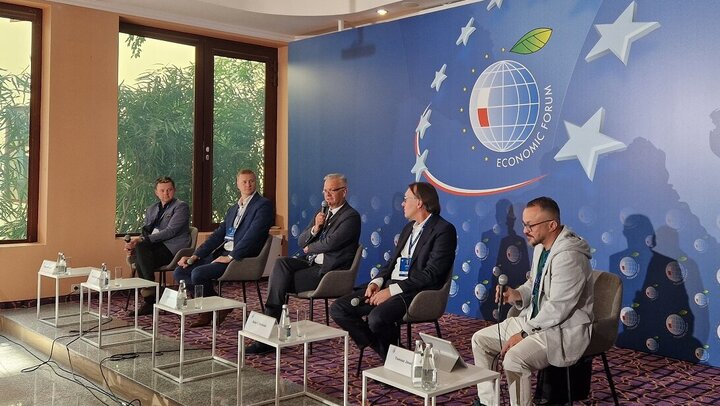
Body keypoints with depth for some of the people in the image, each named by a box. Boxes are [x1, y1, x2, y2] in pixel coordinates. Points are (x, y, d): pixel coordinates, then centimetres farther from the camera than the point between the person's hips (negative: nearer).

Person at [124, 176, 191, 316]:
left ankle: (150, 296, -22)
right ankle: (150, 300, -23)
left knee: (141, 247, -29)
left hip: (172, 248, -6)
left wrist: (142, 240, -19)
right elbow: (145, 233, 20)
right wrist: (133, 243, -5)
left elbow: (170, 231, -11)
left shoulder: (181, 207, 1)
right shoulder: (151, 210, 23)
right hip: (154, 247, 6)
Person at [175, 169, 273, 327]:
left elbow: (252, 236, -16)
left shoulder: (263, 205, -4)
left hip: (241, 258, -8)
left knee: (198, 273, -25)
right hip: (221, 254, 8)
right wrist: (194, 256, 6)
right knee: (179, 272, -1)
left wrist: (230, 257, -19)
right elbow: (217, 235, 17)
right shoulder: (233, 209, 21)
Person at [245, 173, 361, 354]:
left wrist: (309, 248, 0)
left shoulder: (351, 217, -7)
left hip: (328, 271, -7)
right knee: (281, 263, -21)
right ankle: (271, 322, -23)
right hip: (311, 264, 7)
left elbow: (330, 243, -18)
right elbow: (301, 242, 14)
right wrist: (315, 228, -6)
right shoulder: (322, 213, 19)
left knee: (279, 281, -18)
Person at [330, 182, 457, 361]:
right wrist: (377, 282, 0)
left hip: (417, 292, -8)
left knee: (377, 318, -34)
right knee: (339, 309, -5)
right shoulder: (409, 227, 20)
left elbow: (431, 274, -16)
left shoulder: (444, 230, -7)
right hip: (390, 286, 8)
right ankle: (385, 352, 2)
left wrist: (392, 291, -18)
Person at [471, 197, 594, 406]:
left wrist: (524, 333, -20)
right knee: (480, 340, 5)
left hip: (564, 329, -10)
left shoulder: (568, 256, -24)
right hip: (535, 319, 10)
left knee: (514, 358, -32)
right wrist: (517, 295, -2)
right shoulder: (541, 246, 5)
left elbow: (557, 309, -25)